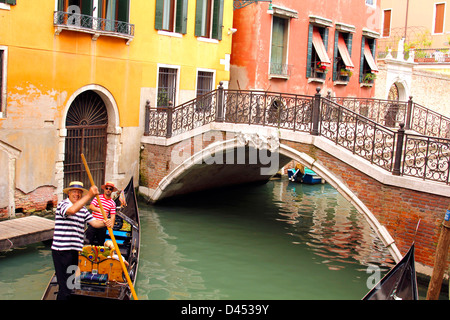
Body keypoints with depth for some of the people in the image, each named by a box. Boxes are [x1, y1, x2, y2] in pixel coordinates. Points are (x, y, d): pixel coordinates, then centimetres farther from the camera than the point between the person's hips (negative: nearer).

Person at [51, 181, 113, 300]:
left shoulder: (83, 210, 15)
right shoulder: (62, 204, -8)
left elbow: (93, 222, 6)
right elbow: (72, 210, -31)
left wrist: (104, 223, -17)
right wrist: (89, 195, -37)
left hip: (75, 250, 8)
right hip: (61, 250, -8)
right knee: (65, 287, -9)